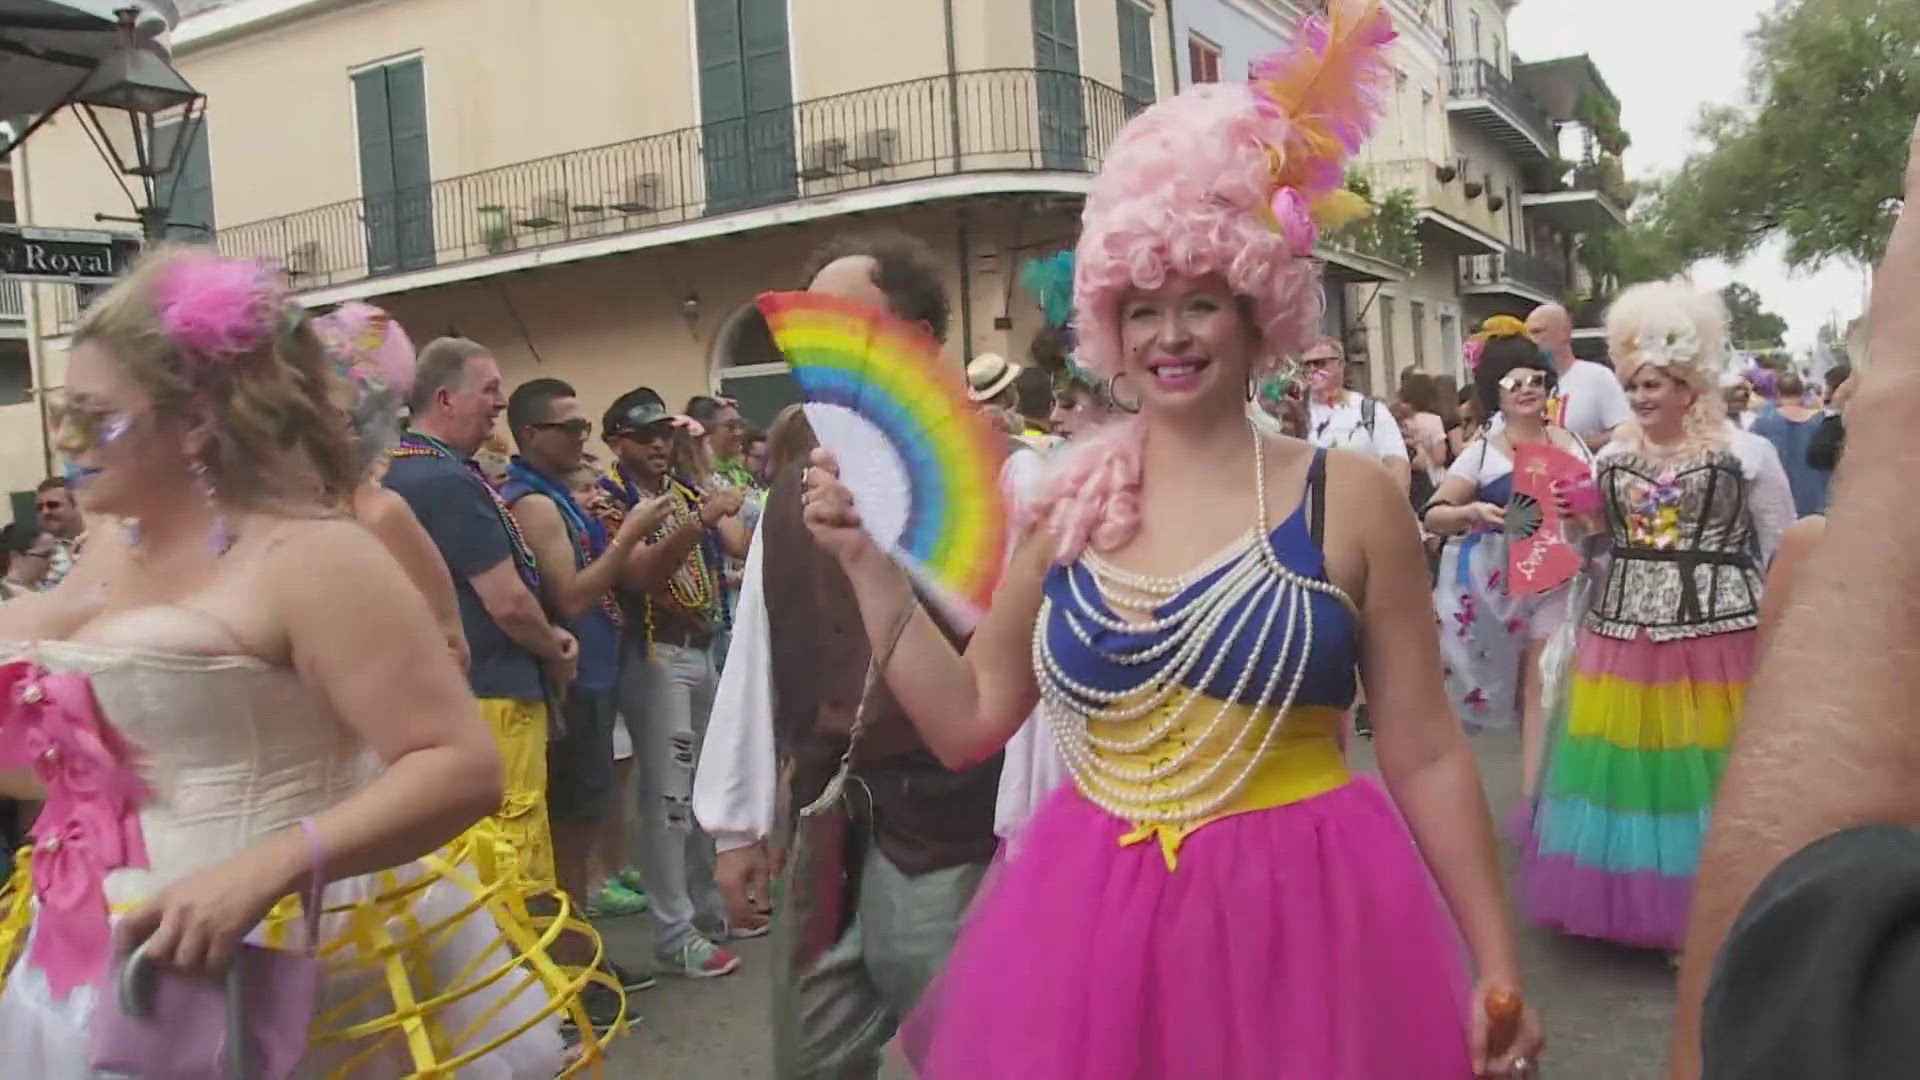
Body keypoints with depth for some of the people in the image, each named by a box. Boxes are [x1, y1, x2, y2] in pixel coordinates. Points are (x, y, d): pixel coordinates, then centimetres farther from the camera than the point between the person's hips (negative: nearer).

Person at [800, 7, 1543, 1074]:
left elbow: (1426, 755, -2)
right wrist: (869, 560, -2)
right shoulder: (1064, 502, 1)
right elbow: (968, 724, 5)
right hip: (1091, 927, 3)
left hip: (1302, 920, -2)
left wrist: (1498, 969, -3)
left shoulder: (1350, 496, -6)